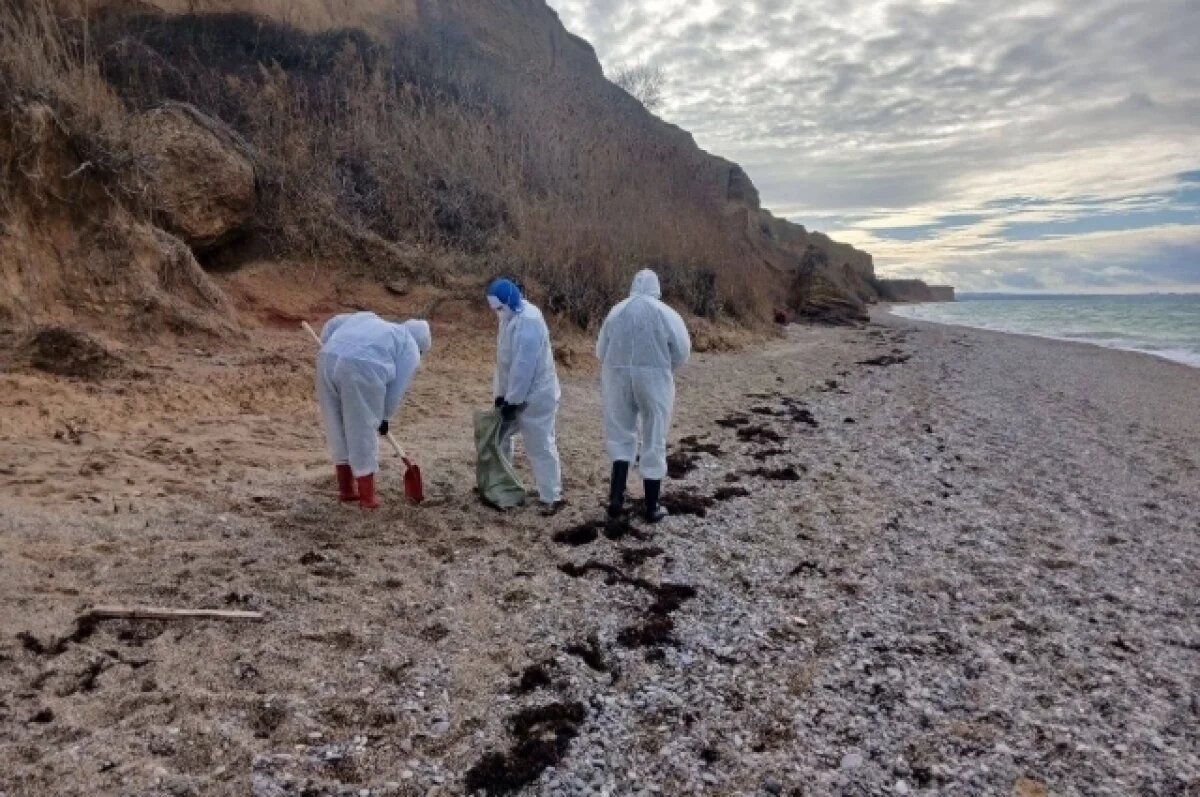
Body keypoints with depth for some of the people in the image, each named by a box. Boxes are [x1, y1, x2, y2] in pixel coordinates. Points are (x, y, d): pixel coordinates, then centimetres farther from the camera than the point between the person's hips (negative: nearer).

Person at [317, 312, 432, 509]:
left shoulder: (372, 320, 34)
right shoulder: (410, 351, 16)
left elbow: (333, 324, 27)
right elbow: (396, 390, 12)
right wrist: (383, 417, 23)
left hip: (327, 361, 6)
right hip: (360, 370, -6)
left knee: (337, 428, 17)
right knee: (362, 432, 6)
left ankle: (346, 489, 27)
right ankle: (367, 497, 14)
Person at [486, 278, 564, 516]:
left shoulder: (528, 321, -24)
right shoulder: (510, 318, 8)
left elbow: (524, 366, -25)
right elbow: (504, 360, 11)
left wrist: (512, 400, -21)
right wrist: (500, 394, 8)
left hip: (535, 396, -10)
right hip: (514, 394, 10)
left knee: (540, 447, -3)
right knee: (498, 438, 18)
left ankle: (552, 497, 7)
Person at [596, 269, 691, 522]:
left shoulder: (617, 311, 5)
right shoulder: (665, 312, -3)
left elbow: (601, 351, 7)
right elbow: (682, 351, -5)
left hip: (618, 377, 2)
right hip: (654, 378, -2)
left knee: (621, 436, 16)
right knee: (654, 442, 7)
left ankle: (616, 497, 6)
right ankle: (652, 507, 13)